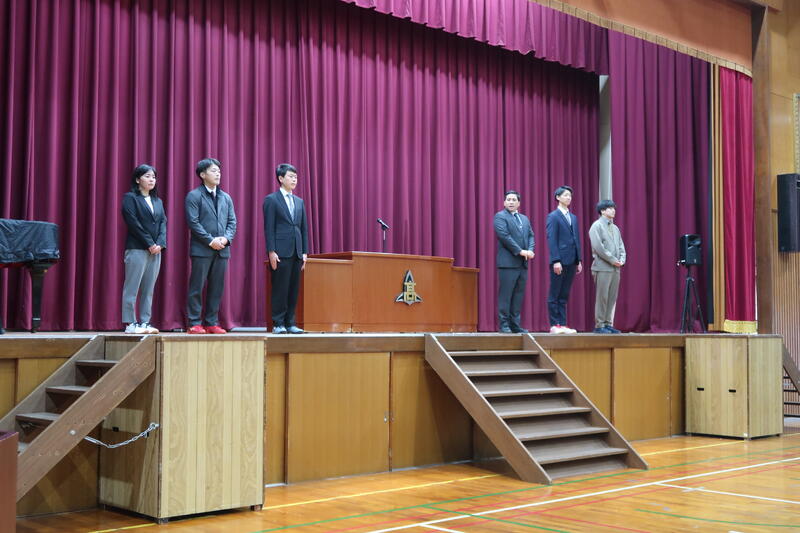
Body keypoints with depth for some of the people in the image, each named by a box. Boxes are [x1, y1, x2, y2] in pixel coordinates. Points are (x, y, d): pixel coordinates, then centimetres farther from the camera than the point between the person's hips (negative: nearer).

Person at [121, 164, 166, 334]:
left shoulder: (158, 201, 19)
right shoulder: (130, 198, 0)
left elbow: (163, 223, 11)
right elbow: (133, 223, -10)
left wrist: (160, 244, -5)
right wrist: (149, 244, -13)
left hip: (156, 250, 6)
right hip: (137, 249, -6)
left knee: (149, 289, 5)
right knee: (132, 287, -4)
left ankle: (145, 322, 7)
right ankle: (130, 324, -3)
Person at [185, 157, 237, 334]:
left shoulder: (226, 197, 16)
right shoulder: (194, 196, -1)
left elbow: (232, 222, 12)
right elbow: (193, 222, -9)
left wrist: (226, 238, -6)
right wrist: (210, 241, -14)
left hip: (222, 250, 5)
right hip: (202, 250, -5)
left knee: (216, 288, 6)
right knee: (197, 287, -3)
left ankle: (212, 323, 12)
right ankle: (194, 323, 2)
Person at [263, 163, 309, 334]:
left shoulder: (299, 202, 17)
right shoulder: (271, 200, 0)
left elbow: (304, 228, 16)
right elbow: (269, 228, -5)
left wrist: (305, 252, 8)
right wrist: (271, 251, -12)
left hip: (296, 252, 6)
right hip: (280, 252, -6)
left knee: (294, 289, 6)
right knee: (280, 289, -4)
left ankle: (290, 323, 12)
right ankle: (278, 324, 2)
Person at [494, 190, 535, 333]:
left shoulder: (524, 219, 21)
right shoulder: (500, 217, -2)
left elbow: (531, 235, 15)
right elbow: (504, 236, -12)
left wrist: (530, 250, -5)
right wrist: (520, 251, -16)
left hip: (522, 263, 7)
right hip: (508, 262, -7)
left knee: (519, 295, 6)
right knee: (506, 294, -5)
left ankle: (515, 324, 10)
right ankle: (504, 325, -2)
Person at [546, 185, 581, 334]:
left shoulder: (573, 218, 18)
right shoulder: (553, 216, -4)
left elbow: (577, 239, 17)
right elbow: (551, 240, -11)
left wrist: (579, 261, 12)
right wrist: (556, 260, -18)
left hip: (571, 262, 7)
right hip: (559, 261, -7)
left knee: (564, 296, 8)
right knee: (554, 295, -1)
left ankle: (563, 324, 10)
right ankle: (554, 325, 2)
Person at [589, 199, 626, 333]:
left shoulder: (615, 228, 19)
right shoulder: (597, 226, -3)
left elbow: (621, 246, 19)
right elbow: (598, 247, -13)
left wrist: (622, 259, 0)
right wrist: (613, 260, -14)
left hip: (615, 268, 7)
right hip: (603, 267, -7)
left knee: (612, 297, 6)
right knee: (602, 297, -5)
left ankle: (608, 324, 10)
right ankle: (599, 325, -1)